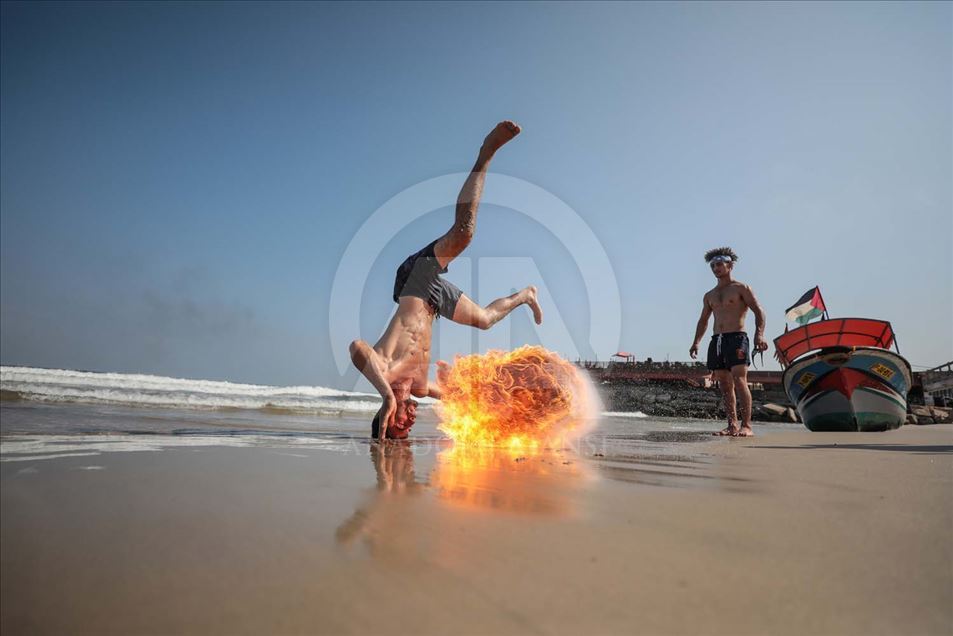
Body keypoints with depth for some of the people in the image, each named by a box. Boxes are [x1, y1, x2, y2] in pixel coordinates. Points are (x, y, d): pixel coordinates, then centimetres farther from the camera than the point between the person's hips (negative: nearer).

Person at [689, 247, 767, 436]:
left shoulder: (741, 288, 4)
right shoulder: (709, 296, 20)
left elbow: (759, 311, -4)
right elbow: (703, 320, 27)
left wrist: (759, 334, -19)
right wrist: (696, 342, 16)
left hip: (737, 337, -6)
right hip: (716, 340, 6)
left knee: (739, 380, -16)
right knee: (725, 385, 3)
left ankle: (746, 426, -15)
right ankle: (732, 426, 5)